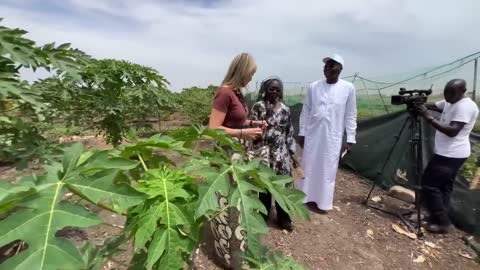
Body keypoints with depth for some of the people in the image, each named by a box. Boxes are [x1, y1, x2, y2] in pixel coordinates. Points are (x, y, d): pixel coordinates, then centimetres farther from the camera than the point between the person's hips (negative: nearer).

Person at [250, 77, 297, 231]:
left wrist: (293, 154, 9)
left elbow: (290, 133, 10)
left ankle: (283, 218, 29)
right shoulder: (258, 107, -5)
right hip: (263, 153, -3)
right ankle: (263, 216, 30)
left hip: (282, 154, 4)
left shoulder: (285, 109, 7)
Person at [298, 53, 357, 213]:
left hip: (333, 137, -1)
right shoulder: (314, 86, 1)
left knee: (328, 170, 6)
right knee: (309, 167, 9)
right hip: (312, 134, 2)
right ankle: (306, 198, 25)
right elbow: (306, 111, 5)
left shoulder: (348, 88, -2)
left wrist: (350, 139, -2)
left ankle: (322, 202, 22)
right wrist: (301, 133, 4)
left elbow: (350, 116, 1)